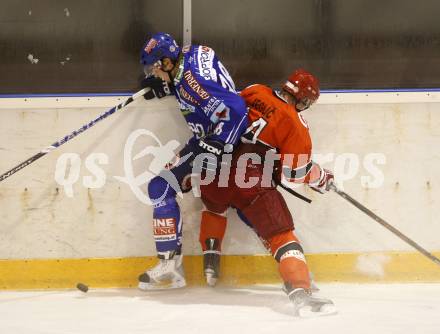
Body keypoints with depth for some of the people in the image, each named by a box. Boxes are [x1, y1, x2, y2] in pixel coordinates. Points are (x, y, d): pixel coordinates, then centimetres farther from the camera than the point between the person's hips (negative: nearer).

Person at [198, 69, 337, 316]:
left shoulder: (253, 92, 10)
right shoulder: (296, 124, -4)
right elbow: (297, 172, -2)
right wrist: (322, 178, 16)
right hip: (251, 182, -5)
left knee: (215, 205, 39)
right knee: (282, 235, -6)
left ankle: (211, 262, 41)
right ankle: (301, 293, -22)